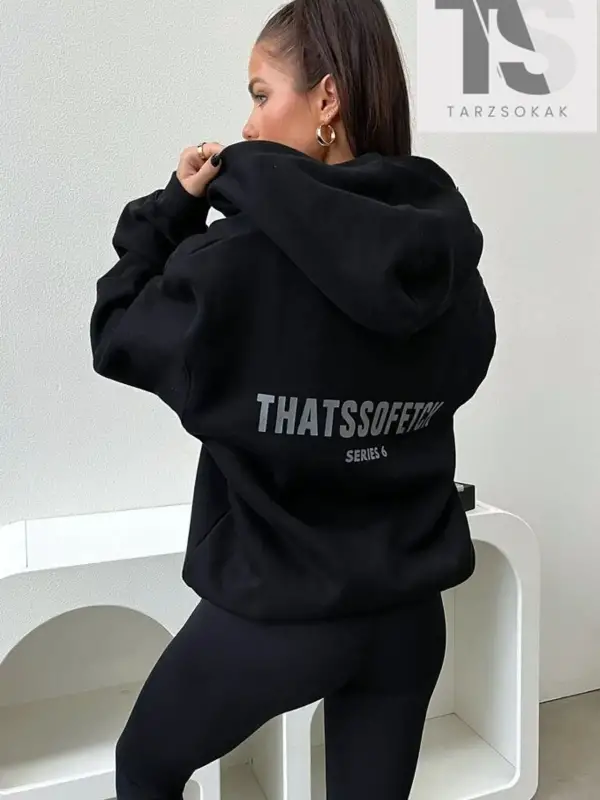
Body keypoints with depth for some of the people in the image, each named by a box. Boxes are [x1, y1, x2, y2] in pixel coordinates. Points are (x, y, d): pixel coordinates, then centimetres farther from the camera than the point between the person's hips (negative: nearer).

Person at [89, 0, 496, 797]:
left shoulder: (242, 258, -22)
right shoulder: (446, 246, -6)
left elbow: (117, 336, -6)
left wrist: (173, 206, 0)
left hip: (274, 613, -4)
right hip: (409, 611, 5)